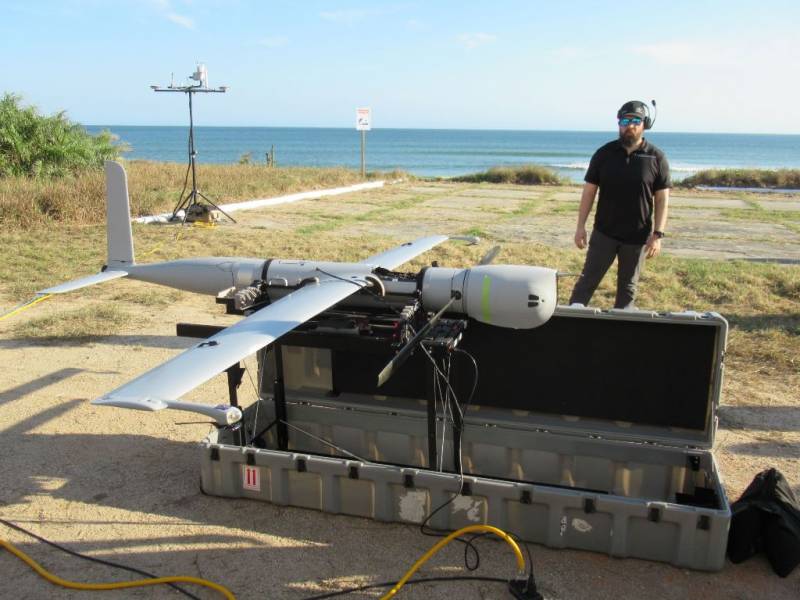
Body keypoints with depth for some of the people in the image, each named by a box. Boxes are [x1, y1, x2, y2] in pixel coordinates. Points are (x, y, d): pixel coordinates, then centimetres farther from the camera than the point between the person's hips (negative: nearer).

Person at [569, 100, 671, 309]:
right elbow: (589, 191, 1)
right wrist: (581, 226, -4)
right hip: (604, 232, 0)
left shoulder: (656, 158, -3)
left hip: (637, 236, 0)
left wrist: (657, 234, -10)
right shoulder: (604, 153, 0)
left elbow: (662, 199, -3)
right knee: (588, 279, 3)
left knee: (628, 287, 11)